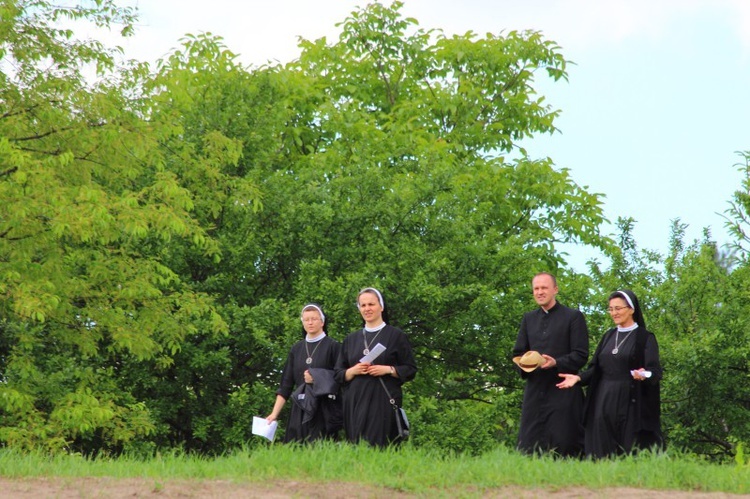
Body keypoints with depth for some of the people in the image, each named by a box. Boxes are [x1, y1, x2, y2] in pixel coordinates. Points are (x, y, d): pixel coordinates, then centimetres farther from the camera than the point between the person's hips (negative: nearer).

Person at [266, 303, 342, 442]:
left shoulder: (333, 346, 0)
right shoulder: (296, 349, 11)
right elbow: (286, 385, 9)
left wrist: (317, 378, -13)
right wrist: (275, 413, 2)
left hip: (324, 413, -4)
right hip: (300, 413, 4)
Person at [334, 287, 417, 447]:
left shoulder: (396, 336, 4)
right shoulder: (351, 339, 15)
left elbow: (411, 370, 3)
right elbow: (338, 374, 15)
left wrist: (388, 370, -13)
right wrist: (353, 371, -6)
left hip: (383, 403, -4)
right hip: (355, 403, 4)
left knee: (379, 447, -13)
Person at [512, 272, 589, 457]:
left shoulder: (573, 317, 2)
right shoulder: (529, 319, 18)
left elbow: (581, 356, -4)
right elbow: (518, 353, 20)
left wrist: (556, 363, -20)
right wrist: (523, 363, -4)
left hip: (563, 393, -5)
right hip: (534, 391, 5)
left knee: (564, 444, -7)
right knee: (529, 446, 0)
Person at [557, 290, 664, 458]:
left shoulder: (645, 338, -1)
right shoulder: (608, 336, 15)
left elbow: (655, 371, -10)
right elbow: (596, 369, 14)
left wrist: (644, 375, -32)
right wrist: (578, 378, -4)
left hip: (630, 405, -5)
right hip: (604, 405, 5)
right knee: (604, 456, 2)